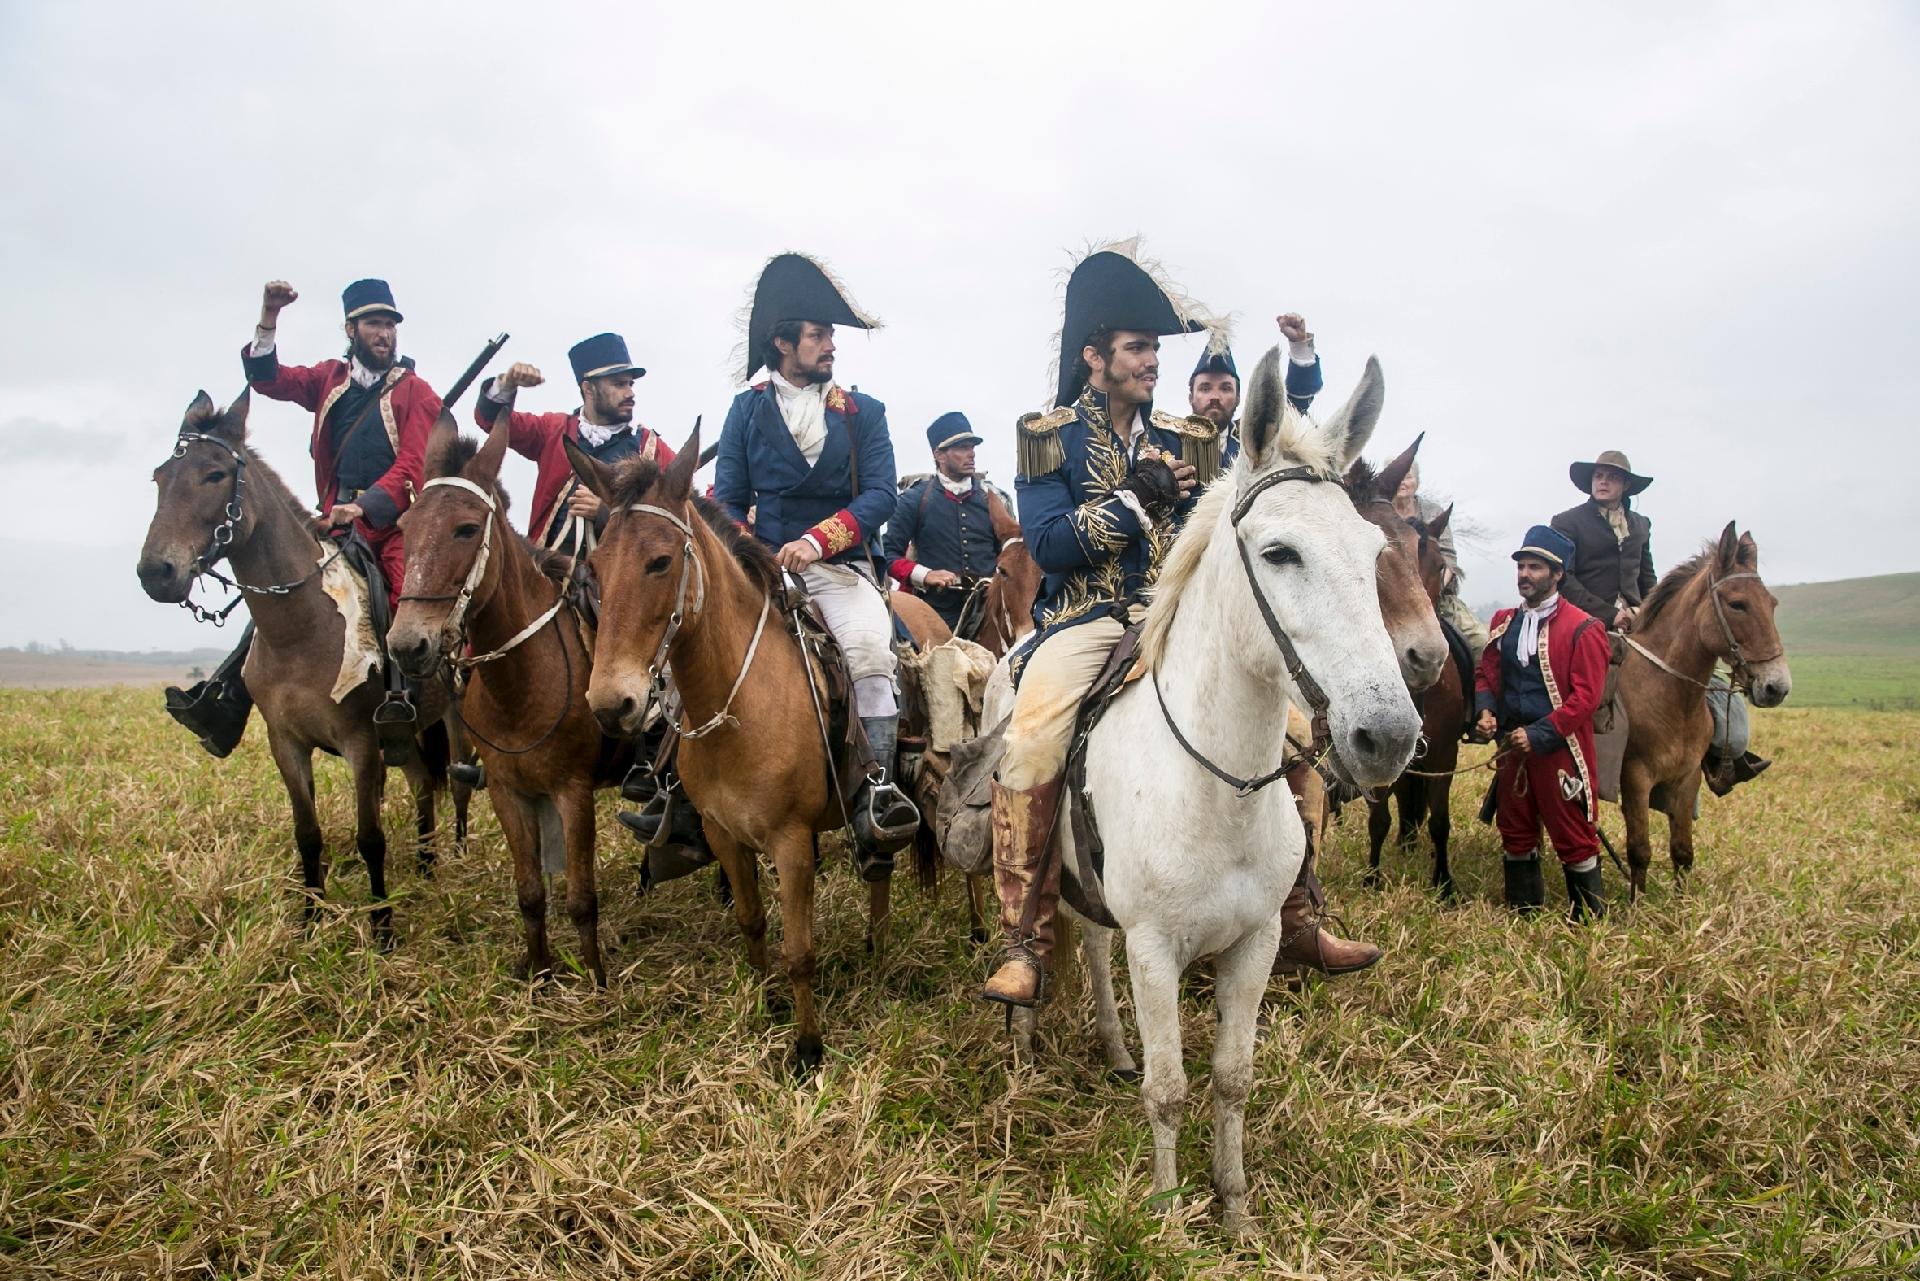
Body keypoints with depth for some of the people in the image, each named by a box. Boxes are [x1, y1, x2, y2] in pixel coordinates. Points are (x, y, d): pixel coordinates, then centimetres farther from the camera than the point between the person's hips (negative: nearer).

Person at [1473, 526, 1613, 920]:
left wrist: (1538, 735, -21)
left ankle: (1590, 918, 15)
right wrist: (1485, 710, -8)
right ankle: (1523, 913, 27)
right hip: (1511, 746, 6)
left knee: (1574, 837, 2)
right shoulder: (1504, 622, 9)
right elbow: (1487, 673, 14)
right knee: (1515, 832, 14)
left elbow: (1585, 696, -14)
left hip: (1559, 751, -6)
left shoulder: (1583, 629, -9)